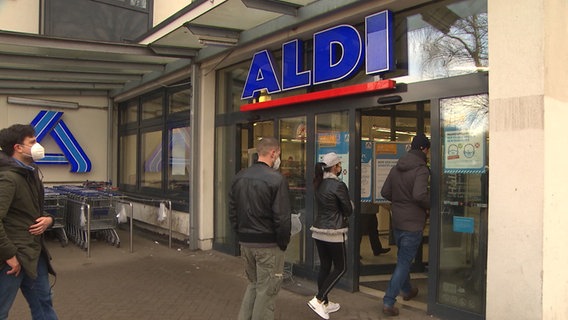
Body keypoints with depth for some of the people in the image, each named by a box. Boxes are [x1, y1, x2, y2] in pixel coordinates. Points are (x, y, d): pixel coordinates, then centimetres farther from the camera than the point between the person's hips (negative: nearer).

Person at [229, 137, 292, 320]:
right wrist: (283, 243, -5)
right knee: (266, 290, 7)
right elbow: (282, 218, -18)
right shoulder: (276, 179, -17)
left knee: (253, 283, 23)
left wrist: (241, 235, 14)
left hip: (245, 243, 7)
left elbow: (232, 211, 9)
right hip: (268, 245, -6)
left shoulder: (240, 177, 5)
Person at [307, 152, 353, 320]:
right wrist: (351, 203, 12)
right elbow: (348, 210, -8)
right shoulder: (339, 185, -16)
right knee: (340, 268, 4)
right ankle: (318, 300, -3)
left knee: (324, 267, 14)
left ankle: (325, 303, 22)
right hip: (334, 232, -7)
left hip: (319, 230, 7)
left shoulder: (319, 184, 7)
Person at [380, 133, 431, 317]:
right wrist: (429, 206, -11)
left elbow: (385, 192, 8)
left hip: (397, 222, 8)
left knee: (403, 259, 24)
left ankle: (407, 290, 43)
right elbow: (419, 195, -29)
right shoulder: (421, 169, -17)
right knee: (404, 262, 0)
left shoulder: (396, 168, 7)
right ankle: (388, 302, 0)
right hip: (413, 224, -8)